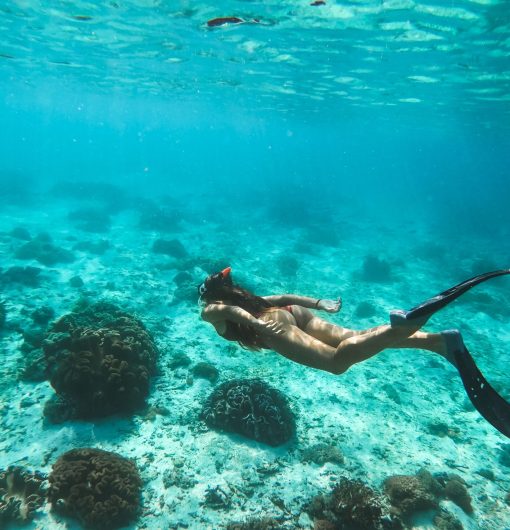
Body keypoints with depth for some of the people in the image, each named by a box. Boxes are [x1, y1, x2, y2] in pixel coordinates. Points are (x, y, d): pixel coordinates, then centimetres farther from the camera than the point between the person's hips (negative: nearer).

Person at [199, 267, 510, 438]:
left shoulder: (210, 311, 24)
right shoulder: (247, 297, 41)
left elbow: (230, 309, -1)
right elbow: (284, 297, 30)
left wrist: (254, 323, -15)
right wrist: (319, 303, 24)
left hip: (275, 326, -7)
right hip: (294, 314, 7)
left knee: (336, 361, -27)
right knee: (353, 338, -12)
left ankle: (403, 325, -48)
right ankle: (442, 341, -28)